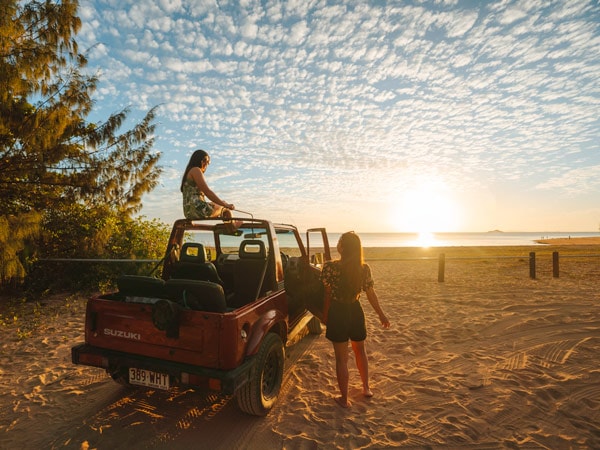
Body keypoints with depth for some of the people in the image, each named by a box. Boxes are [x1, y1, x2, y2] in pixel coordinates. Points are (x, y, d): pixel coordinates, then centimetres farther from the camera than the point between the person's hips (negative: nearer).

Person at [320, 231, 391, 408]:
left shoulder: (330, 267, -20)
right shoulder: (364, 269, -10)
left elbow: (327, 294, -12)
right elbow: (371, 294, -2)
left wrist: (325, 315, 3)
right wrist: (381, 314, 12)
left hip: (337, 313, -3)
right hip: (355, 311, 3)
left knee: (341, 358, 11)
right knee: (360, 350, 28)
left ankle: (344, 399, 26)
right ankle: (366, 388, 43)